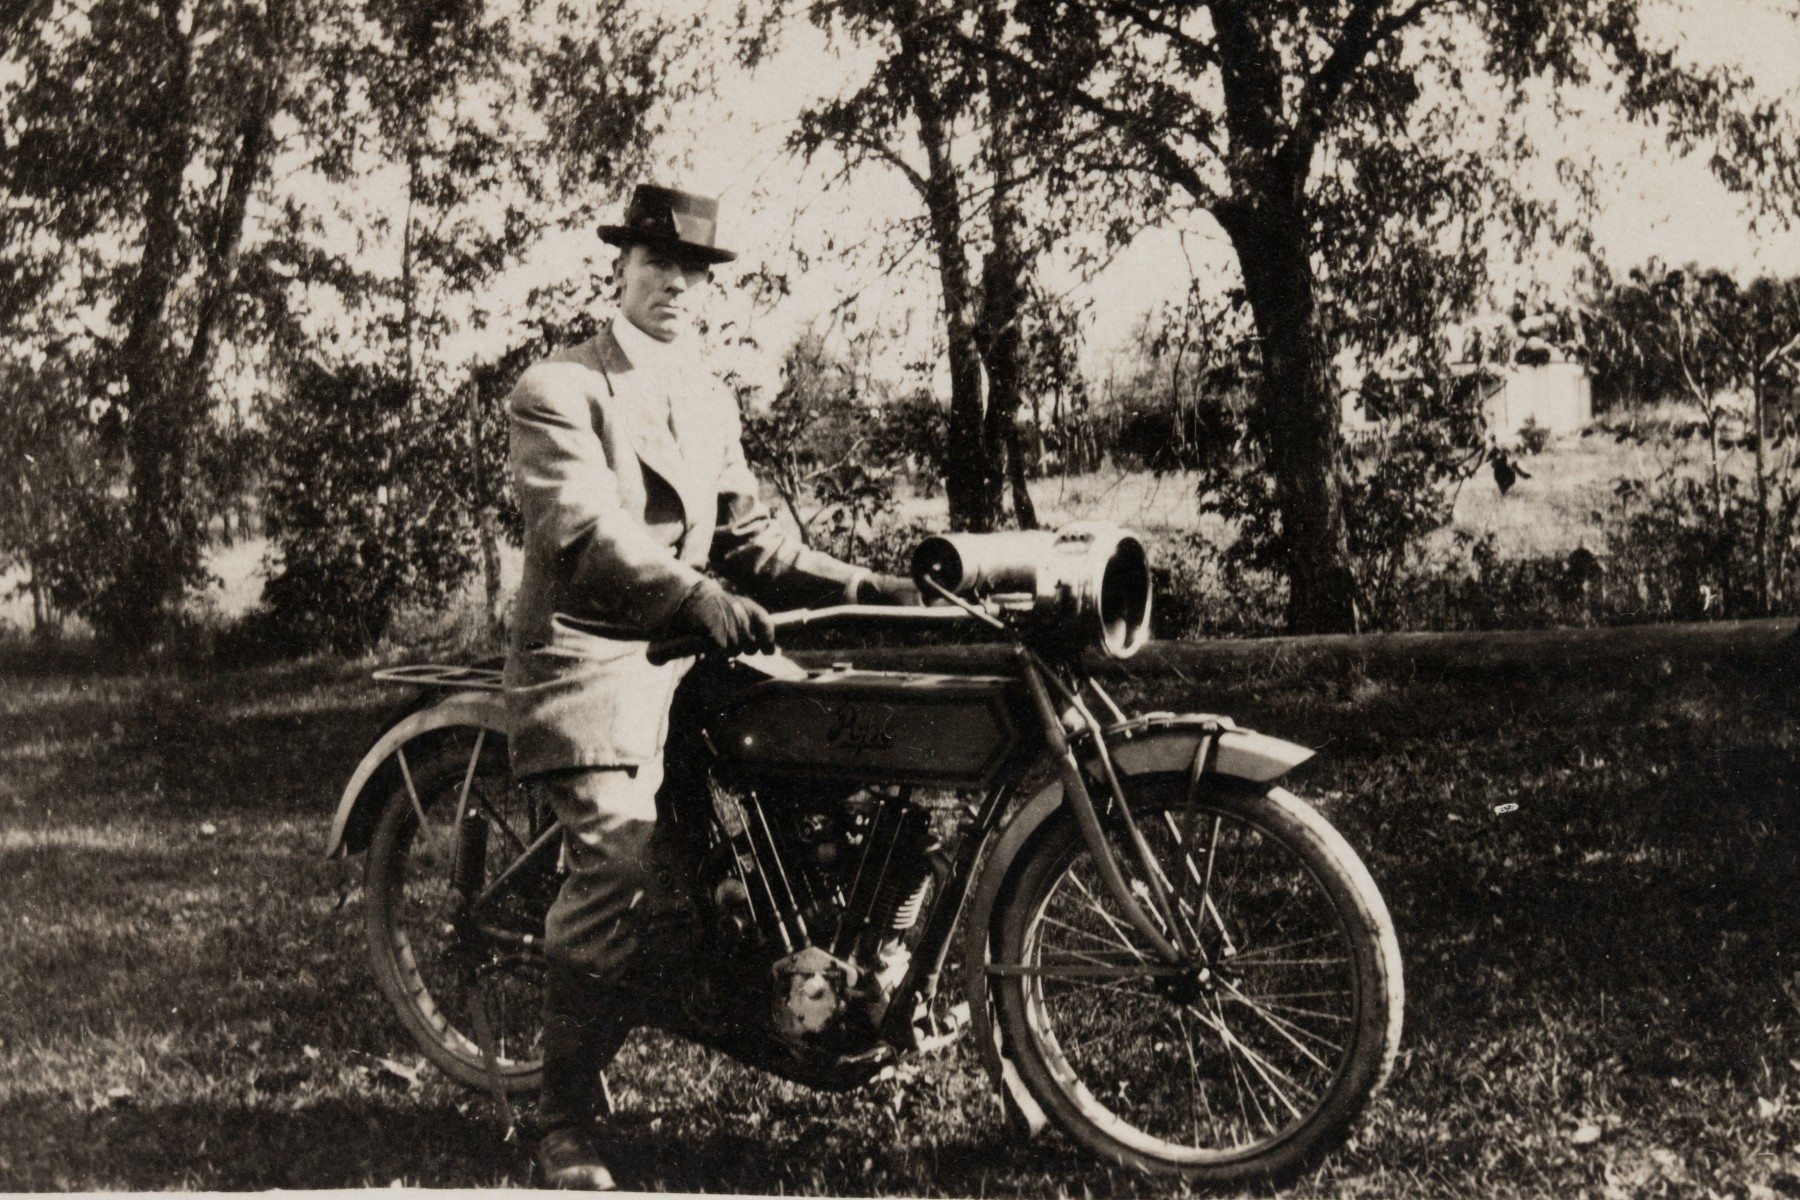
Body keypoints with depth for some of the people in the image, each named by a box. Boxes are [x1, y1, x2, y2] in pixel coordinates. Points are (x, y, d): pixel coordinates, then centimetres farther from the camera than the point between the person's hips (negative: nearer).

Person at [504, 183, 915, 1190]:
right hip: (590, 661, -7)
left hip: (688, 658, 7)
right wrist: (699, 596, -37)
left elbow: (745, 535, 17)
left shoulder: (712, 400, 22)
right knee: (621, 867, -21)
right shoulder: (557, 390, -3)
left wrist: (856, 585, 1)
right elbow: (588, 530, -20)